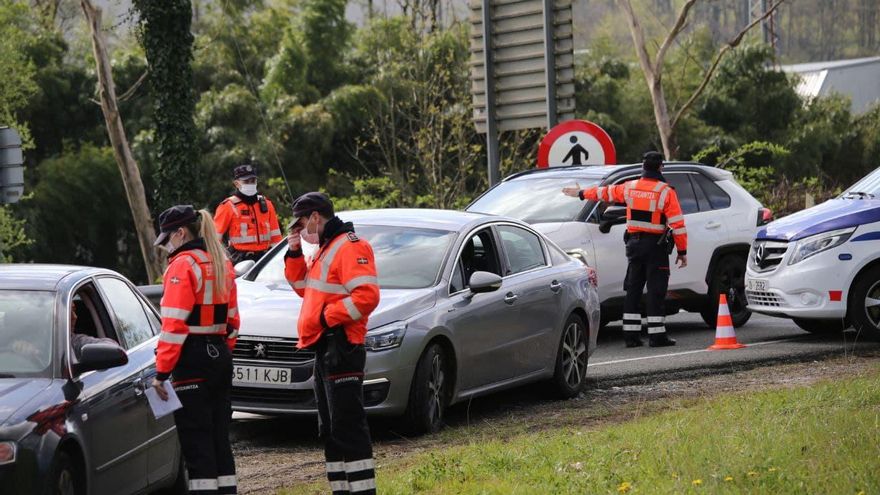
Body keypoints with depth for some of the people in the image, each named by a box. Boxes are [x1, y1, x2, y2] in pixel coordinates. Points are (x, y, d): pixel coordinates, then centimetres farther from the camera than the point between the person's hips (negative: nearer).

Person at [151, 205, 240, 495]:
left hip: (192, 360, -8)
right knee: (219, 436, 14)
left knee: (196, 441, -5)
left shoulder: (183, 265, -13)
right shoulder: (222, 264, 14)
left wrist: (162, 372, -17)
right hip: (221, 357, 8)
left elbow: (174, 325, -18)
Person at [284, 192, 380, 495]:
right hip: (324, 349, 11)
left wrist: (327, 316, -18)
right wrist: (294, 254, 16)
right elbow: (304, 286, 30)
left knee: (348, 428, -12)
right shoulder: (325, 249, 20)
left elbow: (367, 296, -23)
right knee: (330, 431, 14)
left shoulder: (350, 247, -12)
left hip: (341, 349, -11)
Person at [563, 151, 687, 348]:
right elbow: (678, 225, -10)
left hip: (634, 243, 5)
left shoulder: (630, 188, 4)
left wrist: (581, 193, 37)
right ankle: (657, 335, -7)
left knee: (633, 290, 10)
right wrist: (682, 252, -4)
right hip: (656, 246, -5)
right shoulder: (666, 192, -9)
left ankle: (631, 334, 7)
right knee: (656, 292, -4)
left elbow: (605, 192, 20)